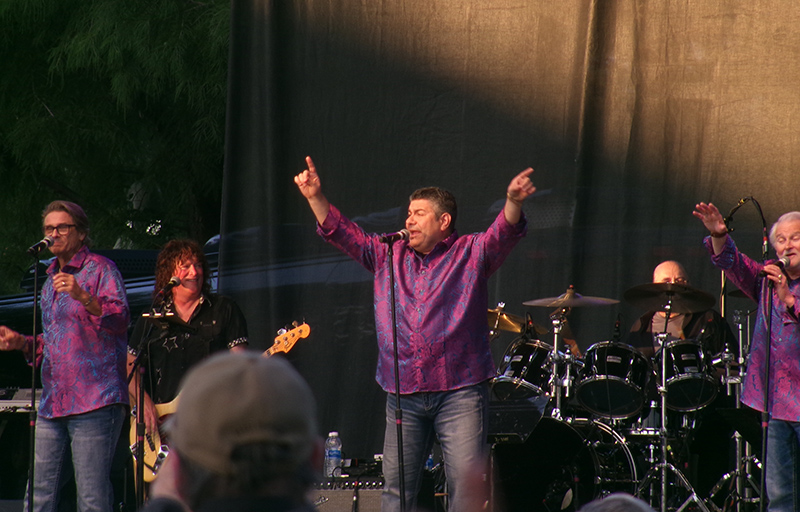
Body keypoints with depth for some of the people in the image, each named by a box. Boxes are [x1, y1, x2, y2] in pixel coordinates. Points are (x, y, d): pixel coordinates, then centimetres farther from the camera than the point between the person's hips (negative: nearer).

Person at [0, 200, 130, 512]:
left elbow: (119, 319, -17)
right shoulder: (52, 279, 24)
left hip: (95, 401, -8)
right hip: (54, 403, 8)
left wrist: (83, 297, -32)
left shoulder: (100, 269, -1)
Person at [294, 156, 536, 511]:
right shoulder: (388, 256, 15)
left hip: (459, 392, -4)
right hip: (403, 395, 4)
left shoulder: (470, 253, 2)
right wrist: (316, 198, -2)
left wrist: (513, 202, -34)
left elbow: (504, 234, -13)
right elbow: (343, 234, 12)